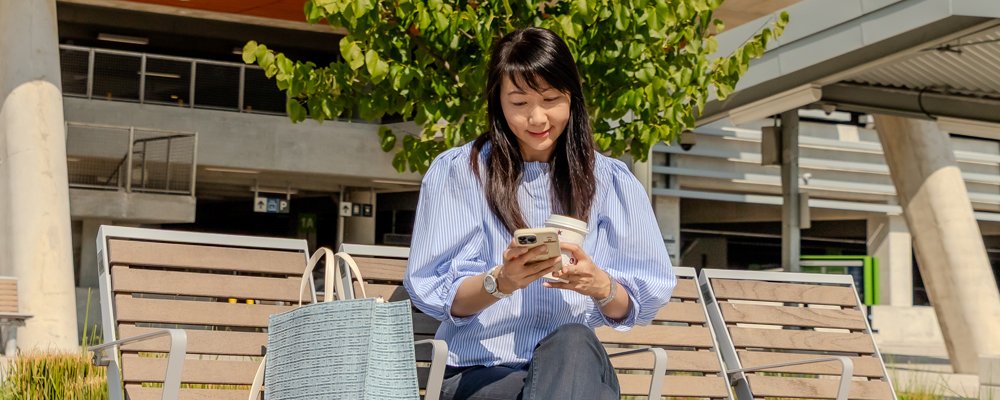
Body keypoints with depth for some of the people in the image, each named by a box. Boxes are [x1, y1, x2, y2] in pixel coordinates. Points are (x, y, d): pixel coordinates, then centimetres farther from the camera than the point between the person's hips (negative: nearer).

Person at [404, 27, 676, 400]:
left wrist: (600, 285, -19)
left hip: (577, 364, 3)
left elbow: (643, 302, 4)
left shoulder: (610, 180, 8)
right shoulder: (456, 171, 1)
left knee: (573, 344, -34)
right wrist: (500, 281, -24)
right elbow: (433, 294, -4)